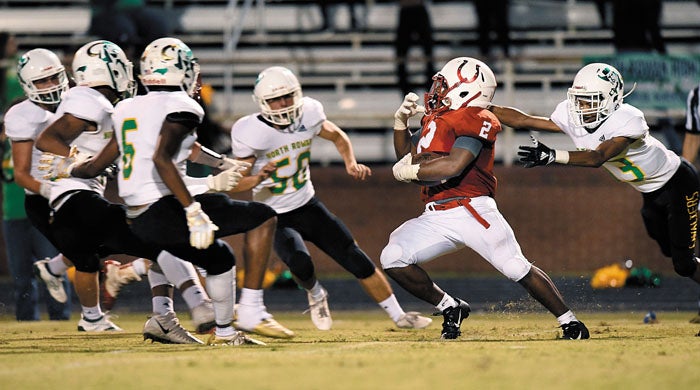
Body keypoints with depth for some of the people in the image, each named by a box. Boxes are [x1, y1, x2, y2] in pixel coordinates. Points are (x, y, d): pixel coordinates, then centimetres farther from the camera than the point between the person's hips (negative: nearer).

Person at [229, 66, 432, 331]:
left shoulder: (307, 116, -9)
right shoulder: (251, 133, -19)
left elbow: (338, 137, 13)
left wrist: (351, 163, -6)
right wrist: (256, 179, -34)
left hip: (308, 206, 4)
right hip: (275, 217, -4)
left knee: (356, 259, -1)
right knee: (300, 263, -30)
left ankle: (398, 316, 13)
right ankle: (315, 295, 6)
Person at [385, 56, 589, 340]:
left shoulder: (475, 120, -9)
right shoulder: (434, 120, 19)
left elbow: (453, 166, -22)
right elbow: (407, 156, 30)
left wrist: (410, 171, -11)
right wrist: (401, 121, 14)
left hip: (472, 211, -8)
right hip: (436, 218, 8)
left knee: (517, 269, -12)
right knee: (393, 258, -9)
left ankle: (569, 322, 3)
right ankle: (451, 309, 6)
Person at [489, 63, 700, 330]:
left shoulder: (626, 120, -34)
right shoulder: (573, 120, -14)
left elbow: (597, 158, -46)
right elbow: (521, 120, -13)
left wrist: (551, 156, -57)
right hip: (651, 194, 7)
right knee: (672, 254, 15)